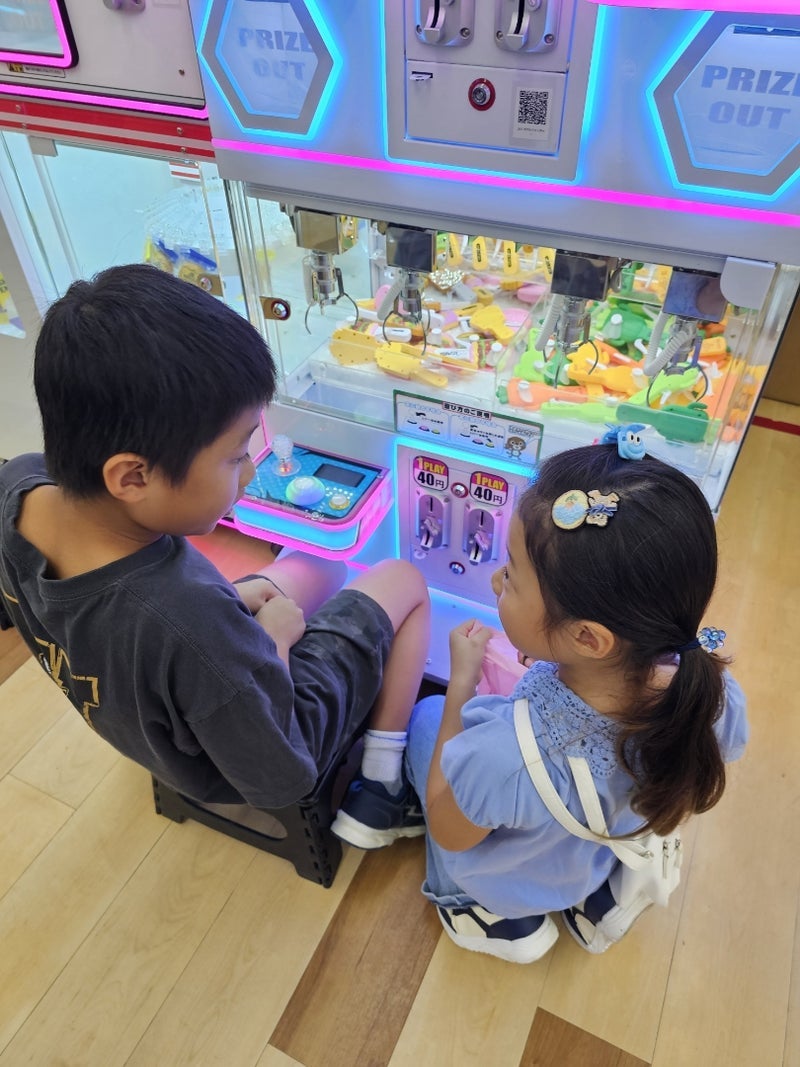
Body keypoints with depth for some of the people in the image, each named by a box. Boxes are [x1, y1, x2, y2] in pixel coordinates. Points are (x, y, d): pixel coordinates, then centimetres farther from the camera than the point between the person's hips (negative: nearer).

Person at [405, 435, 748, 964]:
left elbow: (449, 834, -20)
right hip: (611, 854, 4)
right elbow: (686, 796, -8)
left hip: (507, 880, -3)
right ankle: (599, 897, 24)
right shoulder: (714, 692, -31)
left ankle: (505, 919, 22)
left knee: (426, 716, 18)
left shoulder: (504, 755, -45)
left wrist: (462, 684, -18)